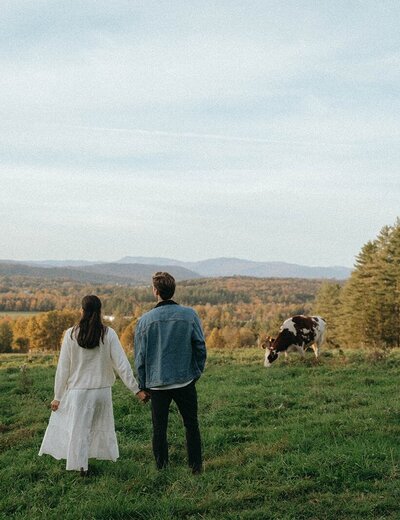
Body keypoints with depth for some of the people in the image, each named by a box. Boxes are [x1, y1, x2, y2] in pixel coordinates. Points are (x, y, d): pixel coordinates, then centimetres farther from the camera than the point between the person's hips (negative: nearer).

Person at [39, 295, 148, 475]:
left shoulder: (71, 334, -9)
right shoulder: (108, 334, -9)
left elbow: (63, 368, -5)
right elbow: (122, 365, -9)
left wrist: (58, 396, 3)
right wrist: (136, 389, -3)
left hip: (78, 390, -1)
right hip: (102, 390, 1)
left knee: (78, 428, 11)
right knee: (102, 425, 20)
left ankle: (81, 466, 16)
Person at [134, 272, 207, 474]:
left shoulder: (145, 320, -7)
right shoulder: (190, 315, -7)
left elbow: (140, 356, -1)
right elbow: (200, 347, -4)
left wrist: (143, 385, 9)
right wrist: (197, 373, 9)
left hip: (157, 383, 0)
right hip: (185, 381, 1)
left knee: (159, 427, 13)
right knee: (191, 425, 15)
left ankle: (161, 467, 18)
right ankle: (196, 465, 18)